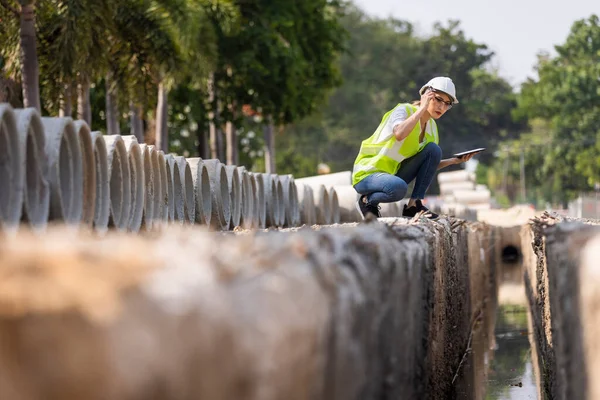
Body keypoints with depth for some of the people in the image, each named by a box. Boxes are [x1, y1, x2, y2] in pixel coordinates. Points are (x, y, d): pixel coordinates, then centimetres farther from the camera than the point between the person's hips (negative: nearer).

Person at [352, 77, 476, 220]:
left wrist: (454, 160, -5)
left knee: (433, 149, -8)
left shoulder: (431, 126, 8)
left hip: (394, 174, 8)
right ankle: (367, 200, -6)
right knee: (399, 188, -39)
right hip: (367, 174, -8)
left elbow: (430, 165, 11)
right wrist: (422, 108, -28)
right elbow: (399, 134, -37)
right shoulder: (404, 110, -14)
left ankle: (413, 205, -8)